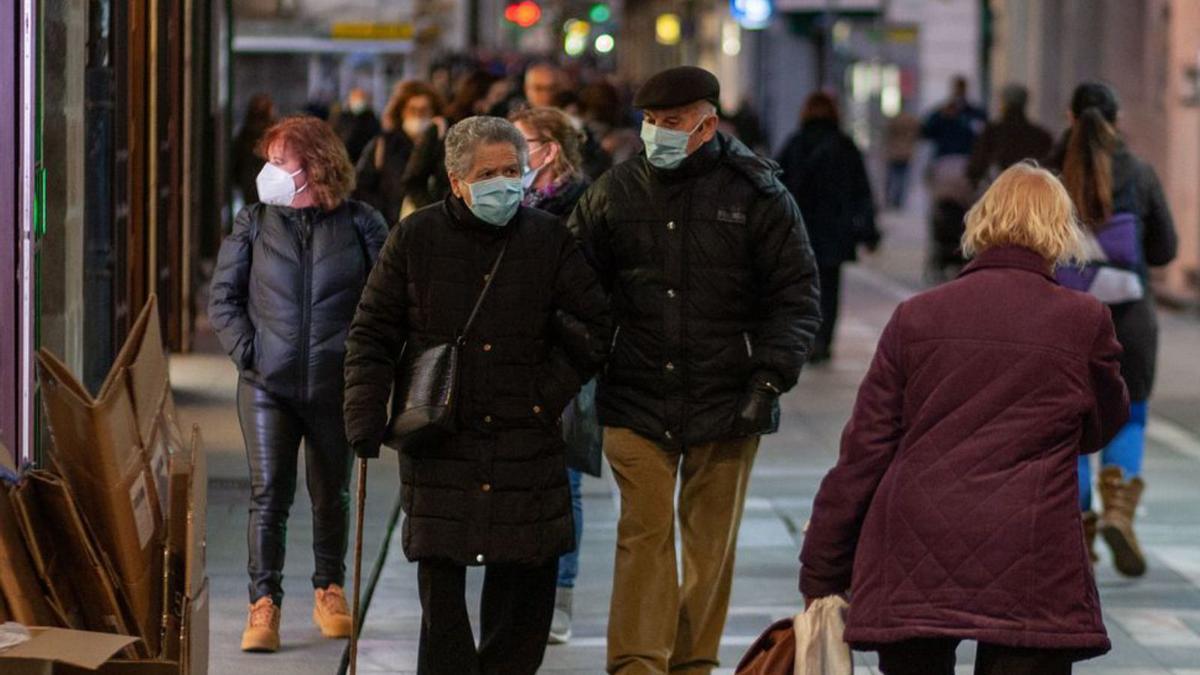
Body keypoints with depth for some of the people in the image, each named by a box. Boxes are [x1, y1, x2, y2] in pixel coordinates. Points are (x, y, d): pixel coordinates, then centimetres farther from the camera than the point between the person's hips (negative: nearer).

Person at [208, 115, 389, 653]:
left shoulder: (360, 224, 0)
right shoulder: (254, 224, 4)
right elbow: (223, 297, 7)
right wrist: (247, 350, -5)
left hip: (336, 383, 0)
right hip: (268, 385, 0)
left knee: (332, 494, 12)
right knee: (268, 493, -8)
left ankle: (330, 592, 28)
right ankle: (264, 605, -6)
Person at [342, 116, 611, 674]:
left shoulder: (550, 240, 5)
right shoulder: (415, 239, 2)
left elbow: (593, 329, 9)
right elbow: (372, 335, 6)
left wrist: (548, 397, -2)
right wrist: (366, 417, -4)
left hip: (526, 439, 1)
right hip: (438, 441, -1)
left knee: (528, 577, 3)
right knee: (440, 584, -2)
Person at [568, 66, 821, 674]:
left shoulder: (756, 194, -2)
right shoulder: (614, 192, 4)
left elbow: (795, 298, 0)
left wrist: (768, 378, -9)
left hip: (725, 406, -1)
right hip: (637, 403, 1)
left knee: (711, 540, 8)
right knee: (643, 532, -4)